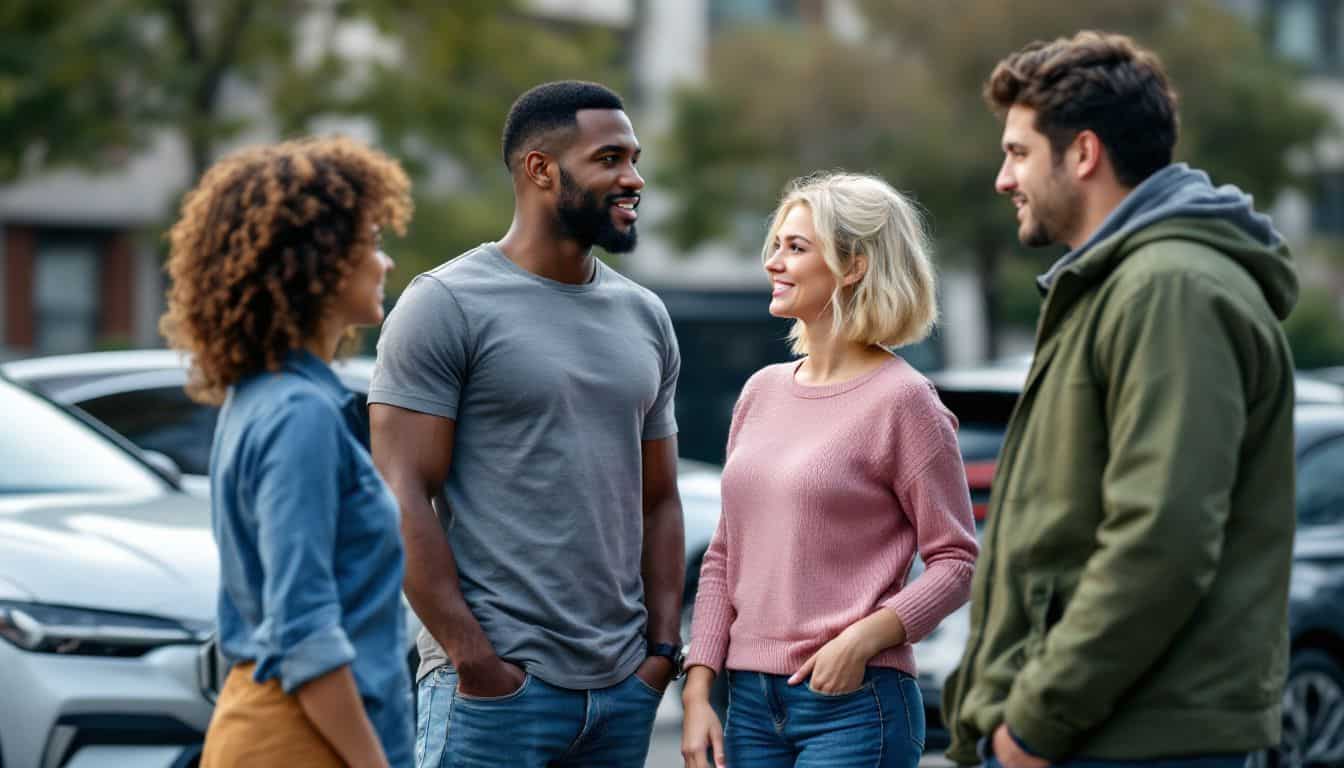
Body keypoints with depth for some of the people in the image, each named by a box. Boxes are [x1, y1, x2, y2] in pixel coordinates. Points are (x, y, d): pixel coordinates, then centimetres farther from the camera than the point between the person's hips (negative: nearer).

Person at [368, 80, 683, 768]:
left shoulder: (644, 318, 14)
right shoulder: (445, 305, -5)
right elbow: (404, 498, -10)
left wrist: (664, 647, 7)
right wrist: (474, 658, -15)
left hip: (624, 687, 6)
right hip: (495, 684, -6)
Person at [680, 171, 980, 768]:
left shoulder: (901, 399, -7)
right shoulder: (762, 392, 11)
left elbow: (956, 561, -7)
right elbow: (724, 558, 13)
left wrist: (863, 638, -19)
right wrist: (698, 686, 5)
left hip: (853, 703, -6)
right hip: (752, 703, 6)